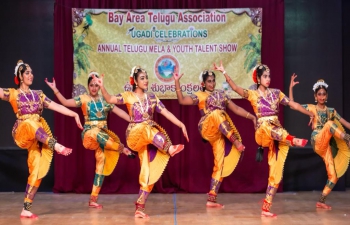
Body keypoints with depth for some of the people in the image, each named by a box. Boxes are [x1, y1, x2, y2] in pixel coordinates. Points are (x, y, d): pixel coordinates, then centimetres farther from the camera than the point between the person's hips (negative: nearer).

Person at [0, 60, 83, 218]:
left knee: (37, 171, -5)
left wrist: (74, 114, 0)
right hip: (23, 131, -4)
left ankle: (26, 209, -1)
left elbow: (57, 106, 10)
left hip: (39, 136, 4)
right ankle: (56, 146, -52)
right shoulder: (13, 93, 7)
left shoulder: (38, 94, 17)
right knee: (30, 123, -39)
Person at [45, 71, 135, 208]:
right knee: (95, 132, -41)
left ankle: (93, 199, 0)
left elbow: (120, 112, 7)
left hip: (103, 136, 3)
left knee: (101, 165, -5)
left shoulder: (105, 100, 9)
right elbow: (65, 102, -6)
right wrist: (55, 90, -16)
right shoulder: (83, 99, 2)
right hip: (89, 134, -3)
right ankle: (123, 149, -22)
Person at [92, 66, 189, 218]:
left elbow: (166, 113, 6)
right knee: (147, 128, -39)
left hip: (150, 138, 3)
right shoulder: (128, 96, 3)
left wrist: (181, 125, -4)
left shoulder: (152, 97, 11)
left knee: (148, 173, -3)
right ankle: (169, 148, -59)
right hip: (135, 134, -3)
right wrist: (102, 87, -27)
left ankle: (140, 208, 1)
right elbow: (110, 99, -10)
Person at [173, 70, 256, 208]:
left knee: (220, 165, -2)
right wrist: (177, 82, -9)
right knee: (217, 113, -37)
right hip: (208, 128, -4)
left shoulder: (221, 95, 22)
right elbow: (182, 100, -3)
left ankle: (211, 199, 0)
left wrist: (251, 117, 8)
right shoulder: (200, 96, 11)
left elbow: (236, 109, 20)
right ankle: (236, 141, -32)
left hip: (220, 134, 4)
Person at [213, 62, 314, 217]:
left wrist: (310, 114, 9)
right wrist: (224, 73, -25)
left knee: (276, 172, -4)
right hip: (263, 132, -3)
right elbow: (235, 88, -13)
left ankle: (266, 208, -1)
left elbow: (293, 105, 14)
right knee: (266, 125, -42)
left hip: (279, 134, 3)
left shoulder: (276, 93, 13)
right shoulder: (253, 94, 2)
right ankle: (292, 140, -56)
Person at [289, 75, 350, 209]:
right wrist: (291, 87, -5)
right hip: (317, 142, -4)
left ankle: (321, 201, 8)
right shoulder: (311, 108, 8)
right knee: (329, 124, -34)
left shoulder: (331, 111, 18)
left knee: (334, 176, -3)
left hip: (327, 145, 4)